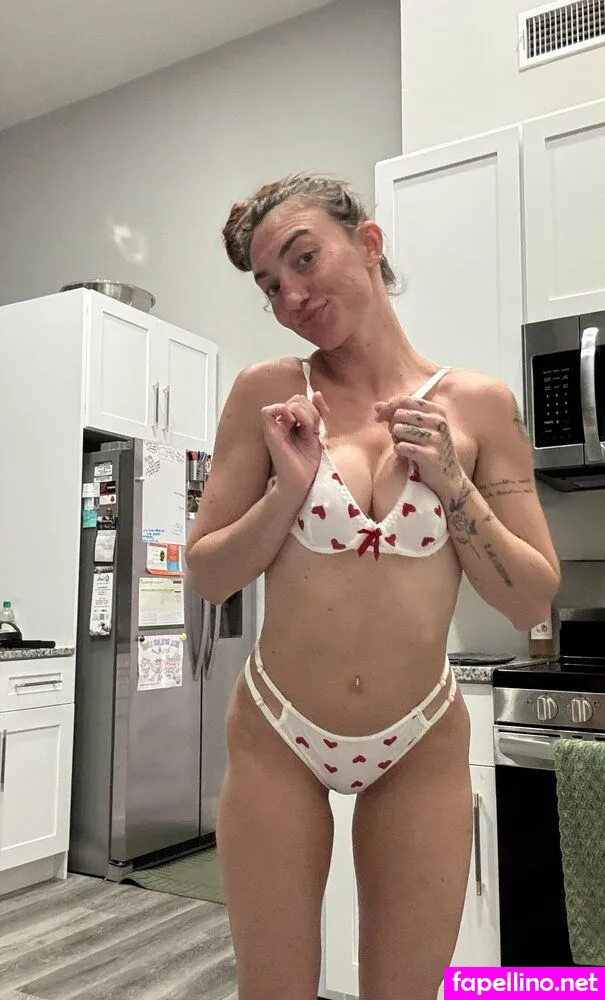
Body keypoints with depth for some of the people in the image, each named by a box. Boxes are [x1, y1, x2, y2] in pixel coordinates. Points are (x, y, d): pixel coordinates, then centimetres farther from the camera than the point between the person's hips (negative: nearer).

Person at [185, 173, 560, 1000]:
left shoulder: (478, 404, -5)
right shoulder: (267, 392, -7)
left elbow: (533, 601, -3)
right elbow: (207, 575, -4)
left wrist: (452, 483, -16)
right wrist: (287, 490, -20)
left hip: (424, 746, 1)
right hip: (277, 739, 0)